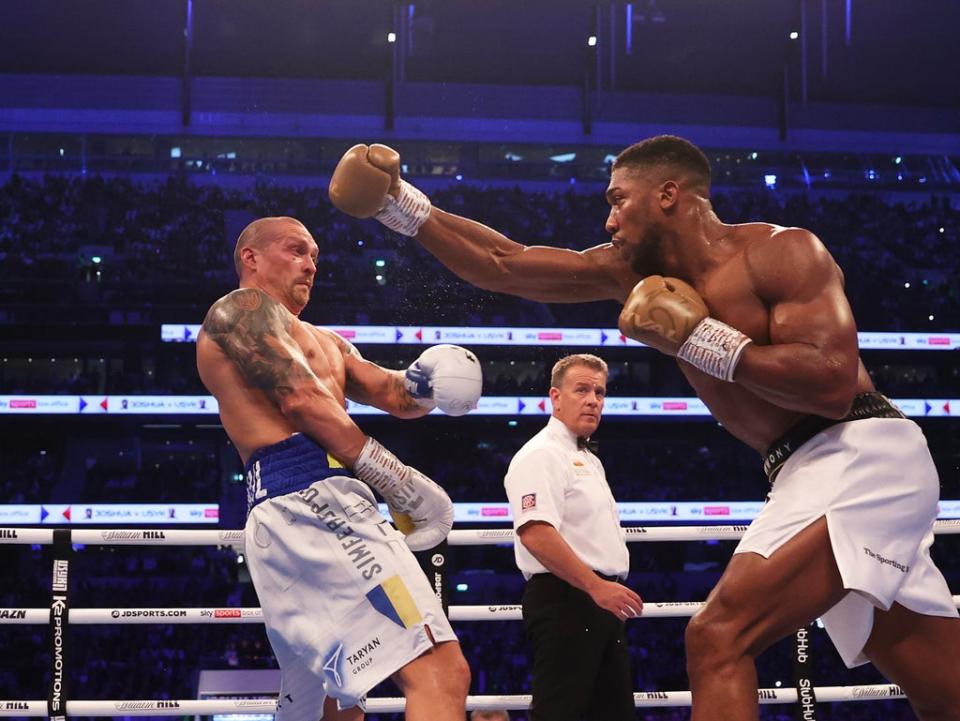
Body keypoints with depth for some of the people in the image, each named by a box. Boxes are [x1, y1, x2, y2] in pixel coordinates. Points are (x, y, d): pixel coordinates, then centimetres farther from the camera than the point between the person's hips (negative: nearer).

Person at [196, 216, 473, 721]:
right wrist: (398, 480, -13)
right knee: (439, 671, -24)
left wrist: (423, 381, -4)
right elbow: (300, 397, -9)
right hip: (311, 502, -11)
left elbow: (393, 395, 21)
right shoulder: (243, 309, 5)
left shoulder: (322, 341, 33)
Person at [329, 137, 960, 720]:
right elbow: (503, 265, 12)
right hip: (807, 473, 8)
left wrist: (698, 339, -18)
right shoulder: (636, 271, 11)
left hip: (863, 457, -8)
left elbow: (832, 383, -23)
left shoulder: (783, 252, -11)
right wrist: (405, 206, 7)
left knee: (719, 637, -21)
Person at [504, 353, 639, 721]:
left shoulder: (589, 460, 22)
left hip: (601, 602, 10)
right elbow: (535, 533, -23)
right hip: (565, 598, -10)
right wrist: (596, 586, -25)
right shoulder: (542, 454, -9)